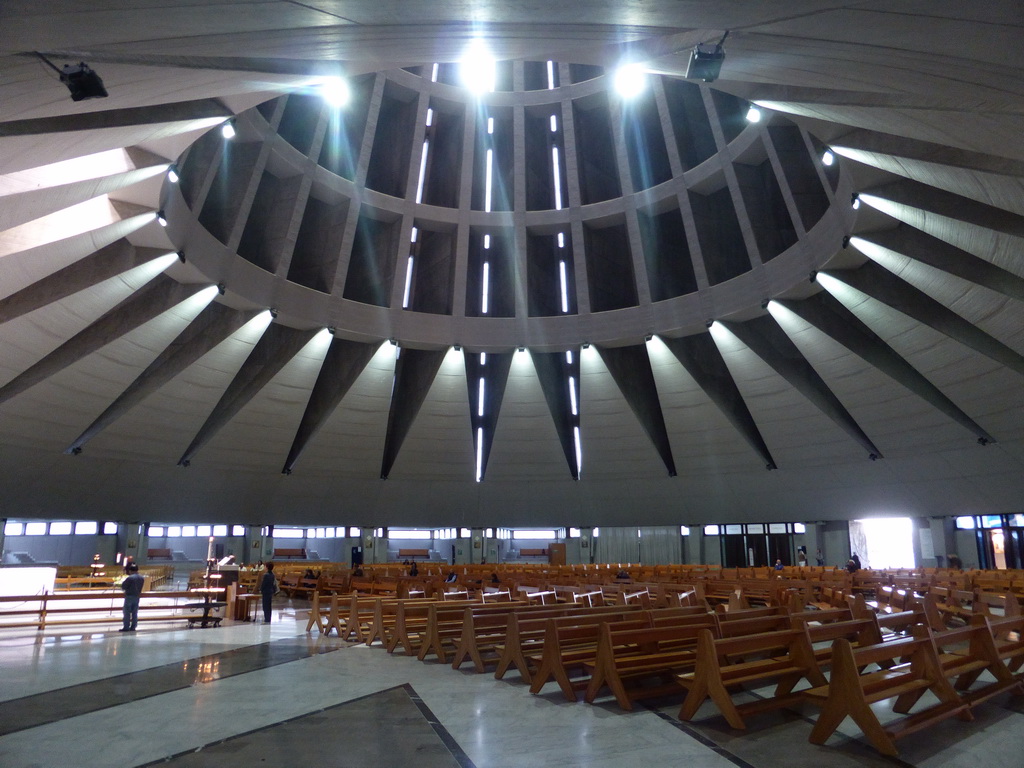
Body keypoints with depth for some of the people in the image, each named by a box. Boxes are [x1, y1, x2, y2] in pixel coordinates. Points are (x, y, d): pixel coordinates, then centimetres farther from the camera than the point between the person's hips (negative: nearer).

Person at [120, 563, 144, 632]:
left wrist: (124, 581, 3)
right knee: (135, 613, 10)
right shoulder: (142, 578, 4)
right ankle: (133, 627, 13)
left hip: (129, 596, -6)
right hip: (137, 597, 6)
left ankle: (126, 628, 2)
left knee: (127, 612, 1)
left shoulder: (130, 578, -18)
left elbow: (123, 587, -12)